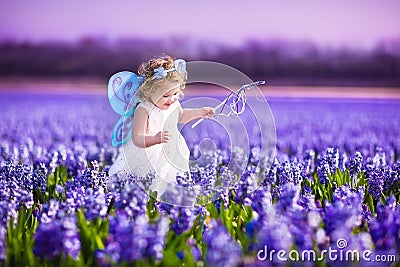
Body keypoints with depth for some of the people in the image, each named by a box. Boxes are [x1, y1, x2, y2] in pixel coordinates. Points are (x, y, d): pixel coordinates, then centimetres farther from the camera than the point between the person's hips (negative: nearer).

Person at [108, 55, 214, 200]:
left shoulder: (174, 104, 0)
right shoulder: (144, 110, -24)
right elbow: (137, 139, -33)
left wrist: (200, 112, 18)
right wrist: (156, 139, -50)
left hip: (171, 154, 6)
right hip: (146, 159, -6)